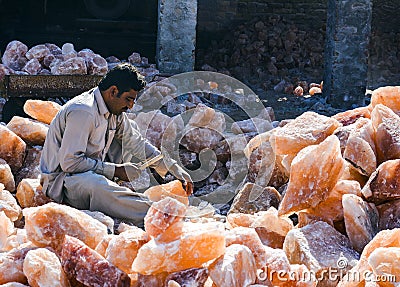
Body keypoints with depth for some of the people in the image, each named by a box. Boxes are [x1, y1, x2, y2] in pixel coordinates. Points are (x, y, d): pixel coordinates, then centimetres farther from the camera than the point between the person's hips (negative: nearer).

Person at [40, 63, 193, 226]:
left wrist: (173, 168, 3)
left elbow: (137, 143, 13)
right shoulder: (83, 112, -25)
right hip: (61, 181, -9)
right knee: (97, 185, -41)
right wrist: (115, 170, -23)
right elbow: (70, 162, -29)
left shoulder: (115, 111, 3)